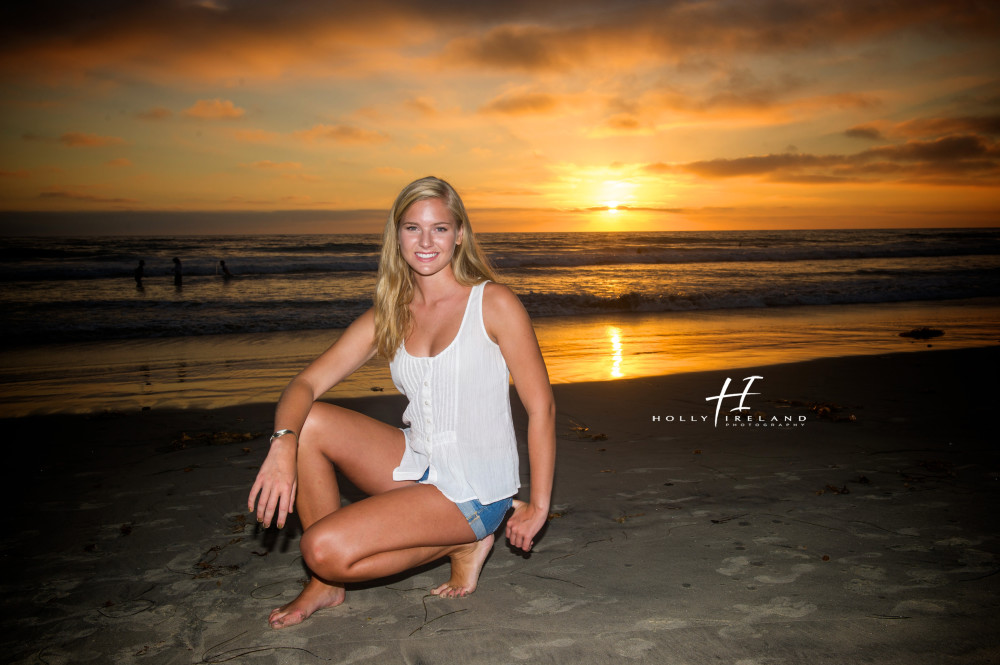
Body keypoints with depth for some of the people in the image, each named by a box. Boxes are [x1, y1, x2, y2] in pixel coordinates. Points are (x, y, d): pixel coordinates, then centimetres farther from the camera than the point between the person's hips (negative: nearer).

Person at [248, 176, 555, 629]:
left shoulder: (493, 304, -11)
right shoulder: (387, 317, 3)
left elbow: (541, 407, -10)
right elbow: (307, 383, -5)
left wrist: (539, 506, -9)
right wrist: (283, 442, -26)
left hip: (472, 490, -6)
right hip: (415, 465, 6)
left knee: (324, 550, -19)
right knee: (306, 423, -13)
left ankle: (461, 544, 3)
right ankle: (325, 584, 1)